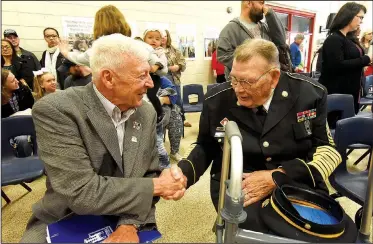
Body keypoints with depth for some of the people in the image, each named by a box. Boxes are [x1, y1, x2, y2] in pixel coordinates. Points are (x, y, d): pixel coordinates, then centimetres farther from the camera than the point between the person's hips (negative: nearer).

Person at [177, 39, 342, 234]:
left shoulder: (310, 93, -6)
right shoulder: (216, 100, -6)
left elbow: (329, 150, -2)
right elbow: (205, 148, 7)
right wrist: (184, 174, -14)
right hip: (237, 187, -1)